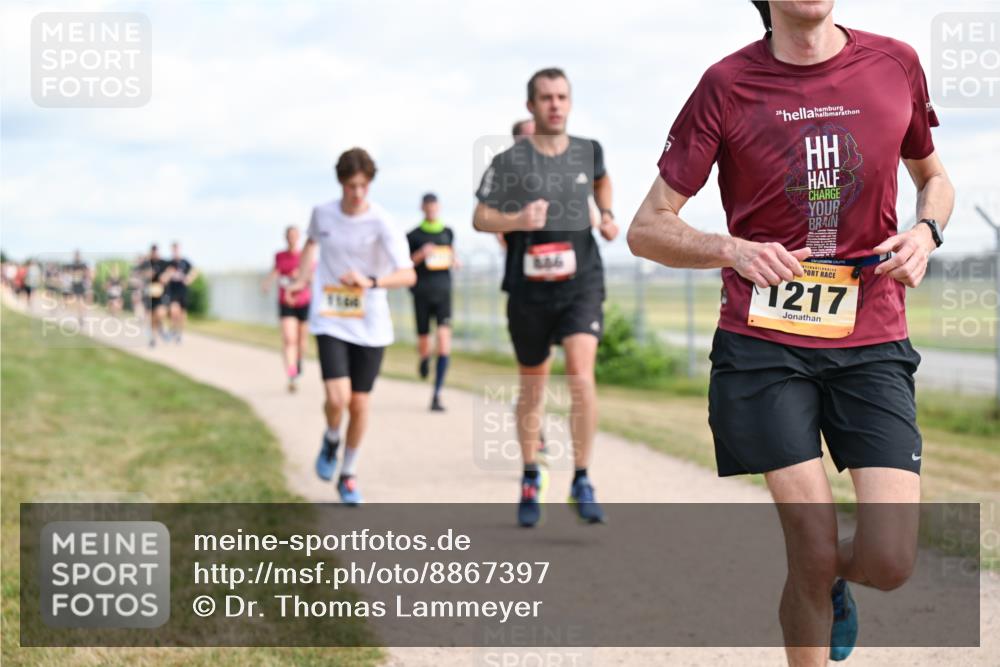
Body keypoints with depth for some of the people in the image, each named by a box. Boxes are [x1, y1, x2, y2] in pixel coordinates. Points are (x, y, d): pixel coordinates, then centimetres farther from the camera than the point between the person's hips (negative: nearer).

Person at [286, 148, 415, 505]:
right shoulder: (322, 213, -2)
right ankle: (331, 439, 18)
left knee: (360, 404, 4)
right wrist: (302, 278, 10)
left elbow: (408, 275, -19)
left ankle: (349, 473, 25)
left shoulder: (382, 223, -12)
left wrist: (370, 282, -34)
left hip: (370, 325, -1)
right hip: (330, 321, 1)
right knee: (337, 398, -17)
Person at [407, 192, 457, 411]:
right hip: (422, 293, -1)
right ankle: (424, 360, 47)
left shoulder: (447, 232, 9)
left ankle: (437, 395, -13)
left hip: (443, 292, 1)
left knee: (444, 339, -14)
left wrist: (453, 261, 5)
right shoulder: (414, 235, 1)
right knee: (424, 342, 5)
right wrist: (421, 255, -13)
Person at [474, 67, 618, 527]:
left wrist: (606, 215, 12)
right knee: (532, 389, 10)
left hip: (581, 282, 1)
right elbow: (480, 217, -2)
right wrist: (516, 221, -20)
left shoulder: (588, 151, 6)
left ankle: (582, 481, -8)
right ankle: (530, 479, 30)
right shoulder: (510, 161, -4)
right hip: (530, 287, -1)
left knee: (581, 374, -18)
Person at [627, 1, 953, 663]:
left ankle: (833, 578, 30)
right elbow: (648, 229, 1)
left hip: (873, 341, 2)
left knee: (891, 561, -7)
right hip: (764, 342, -2)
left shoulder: (895, 64, 4)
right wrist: (732, 249, -19)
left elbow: (934, 177, 23)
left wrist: (926, 233, 0)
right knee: (813, 547, -7)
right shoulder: (728, 84, -2)